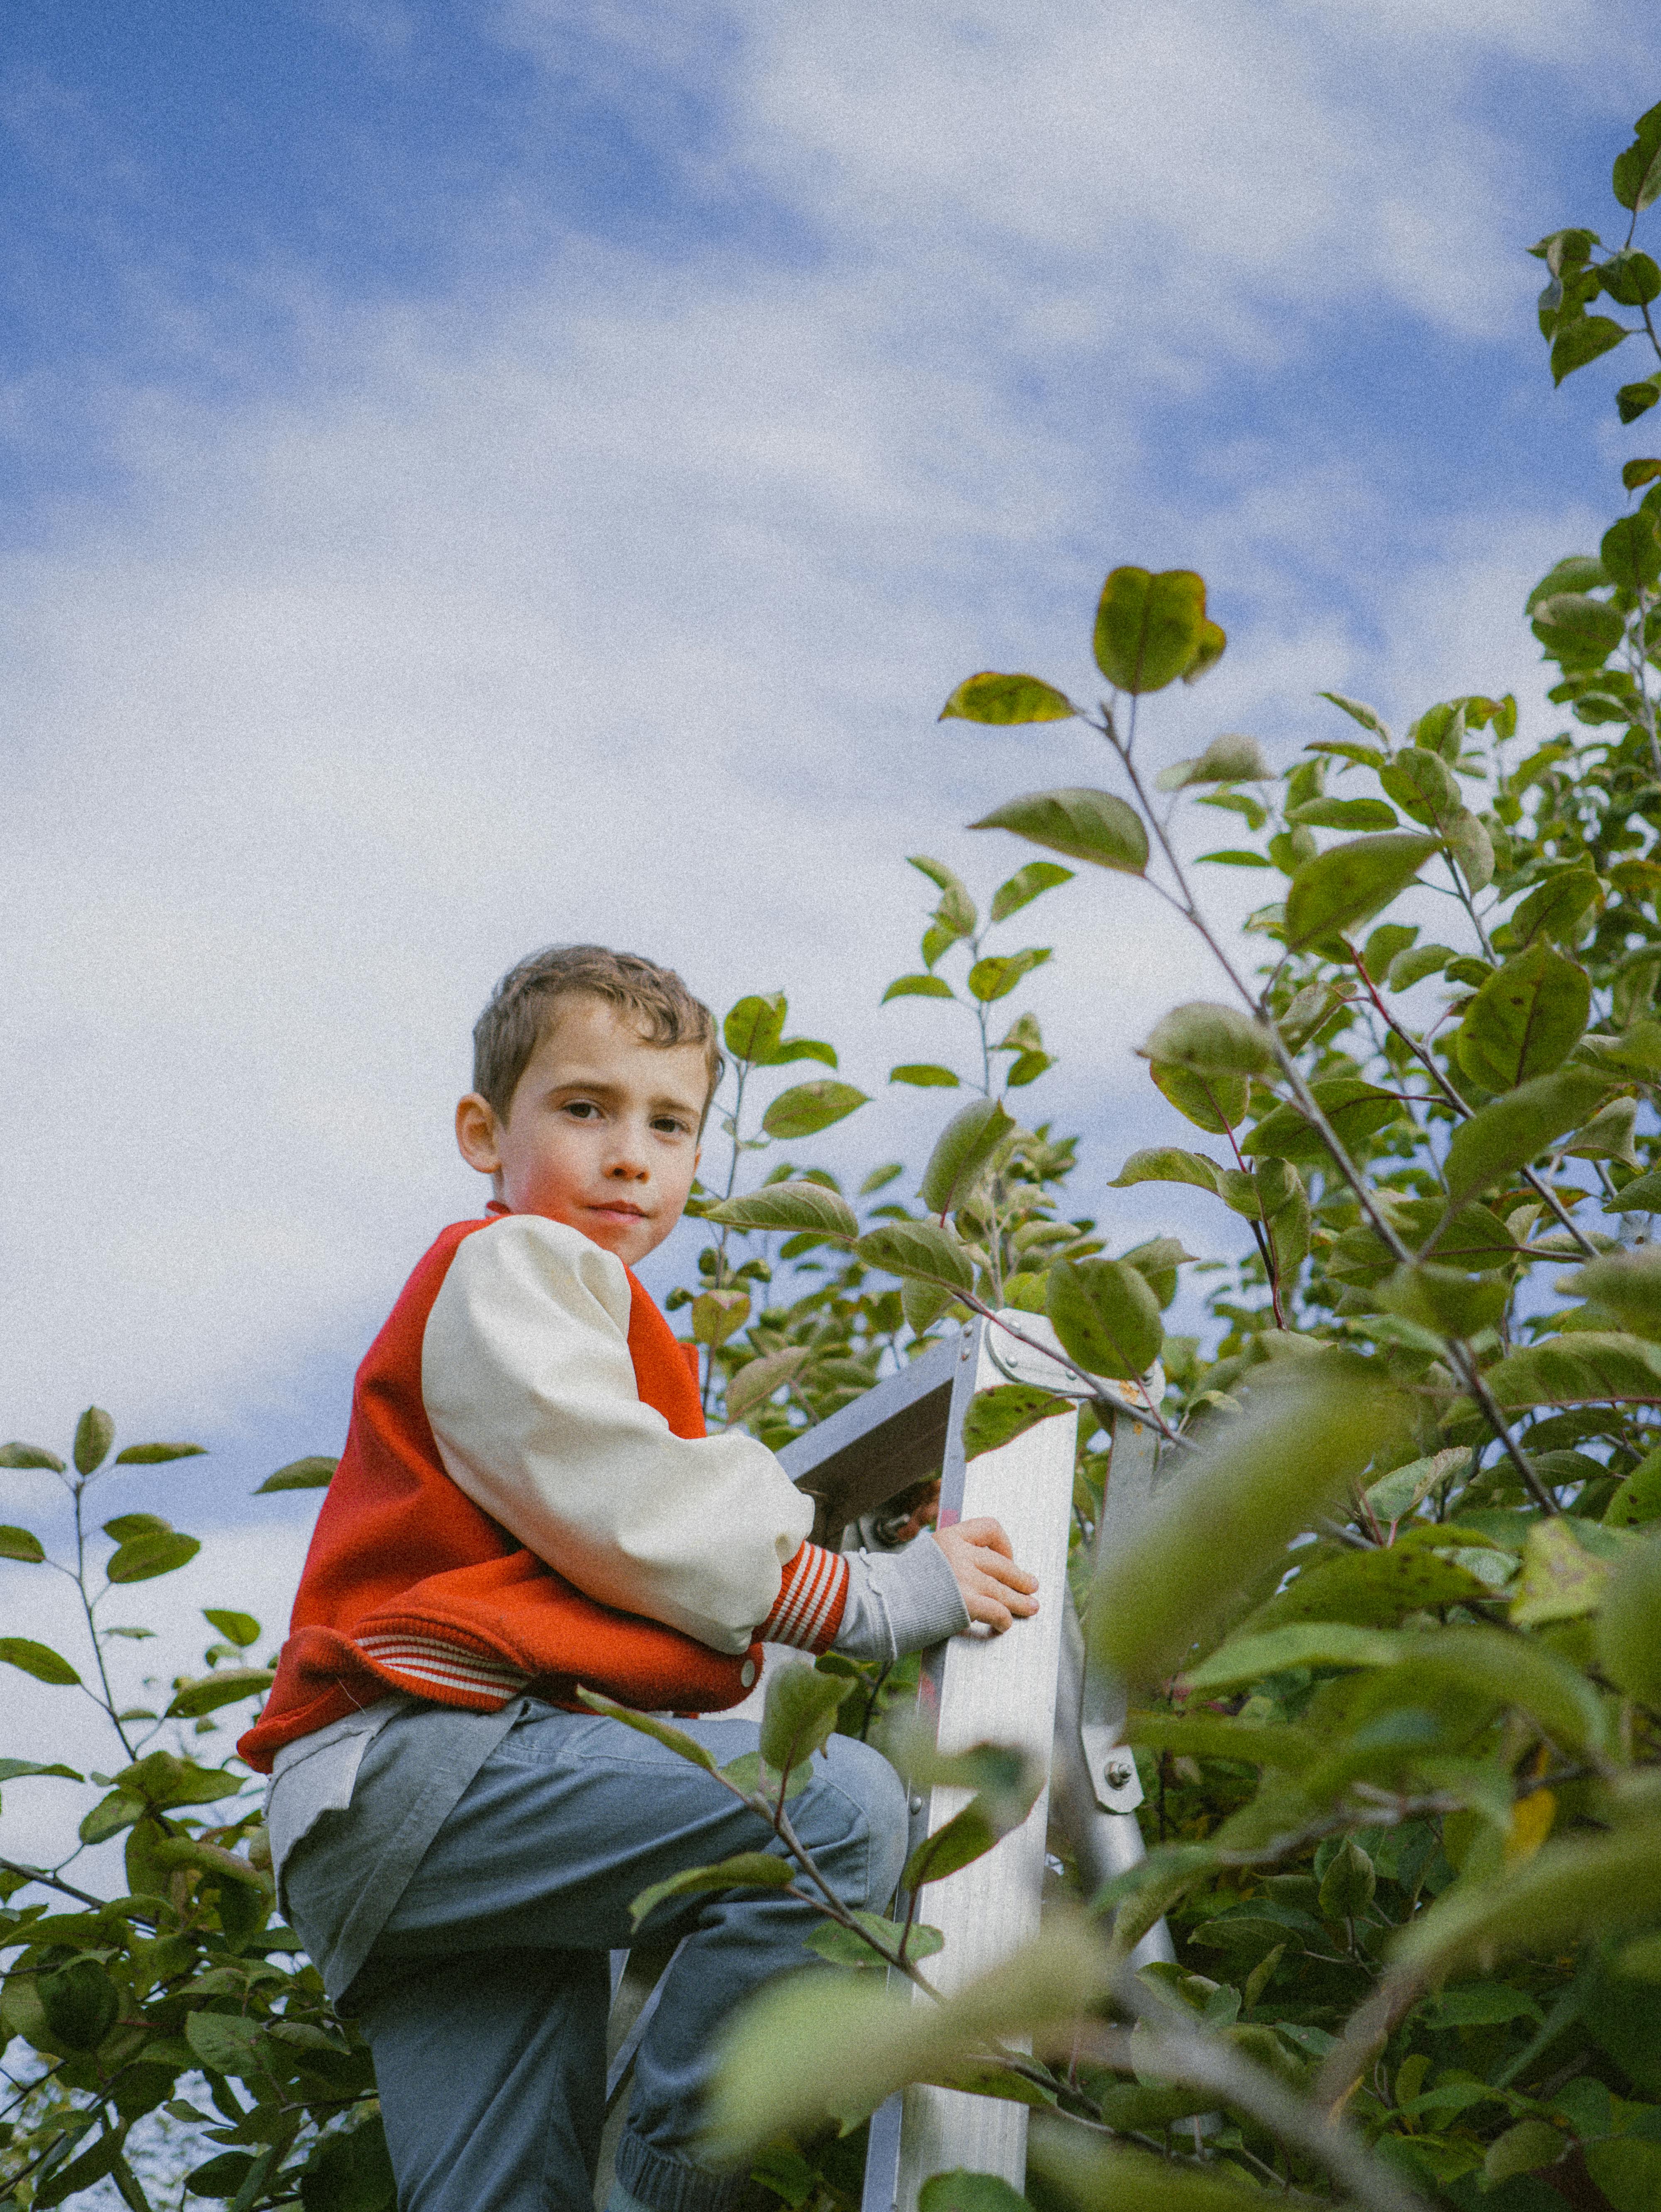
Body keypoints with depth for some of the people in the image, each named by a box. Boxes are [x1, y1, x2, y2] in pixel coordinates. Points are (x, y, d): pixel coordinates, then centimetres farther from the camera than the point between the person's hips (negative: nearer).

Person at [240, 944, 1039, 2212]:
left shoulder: (581, 1309, 36)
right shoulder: (509, 1265, 3)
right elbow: (625, 1516, -10)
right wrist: (877, 1601, -5)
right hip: (410, 1762, -10)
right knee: (843, 1804, -26)